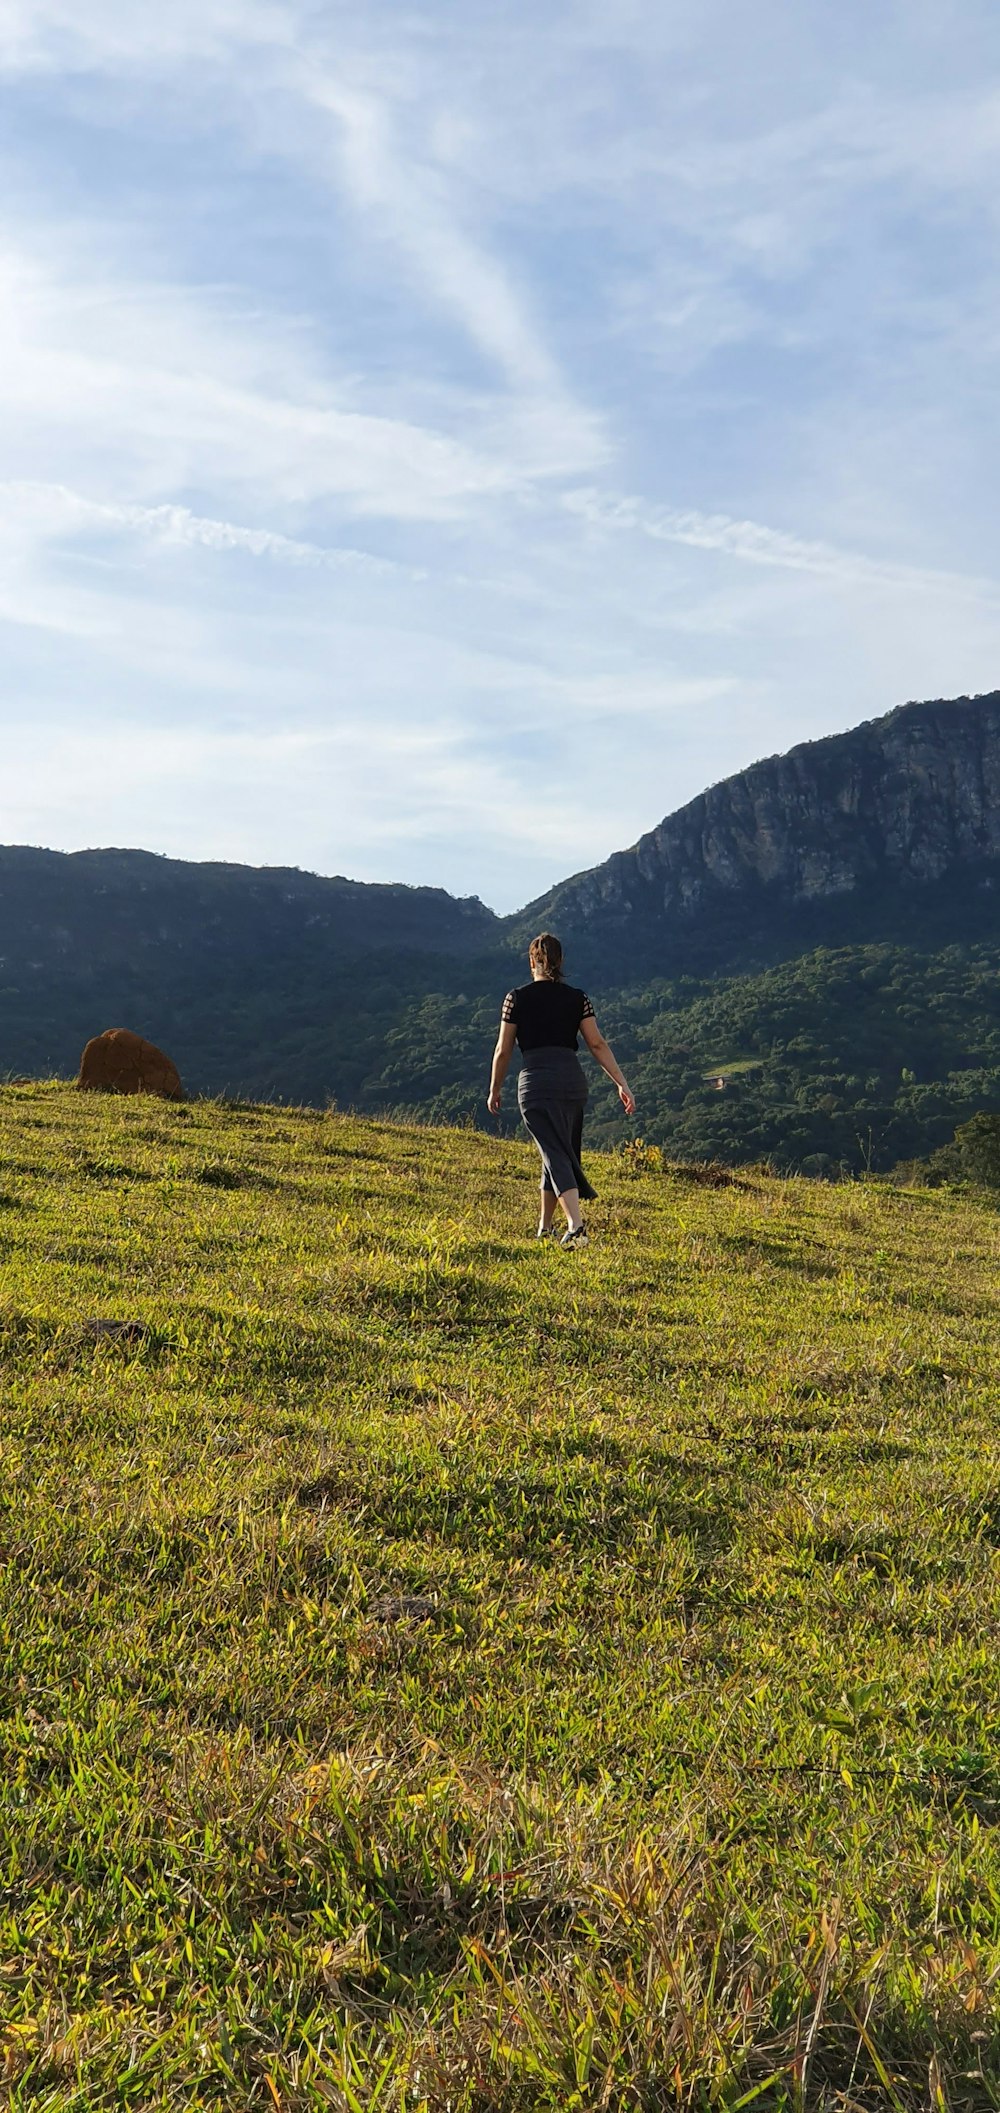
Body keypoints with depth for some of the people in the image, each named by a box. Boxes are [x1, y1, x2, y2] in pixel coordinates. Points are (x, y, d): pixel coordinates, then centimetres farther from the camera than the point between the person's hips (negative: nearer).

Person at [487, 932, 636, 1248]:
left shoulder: (517, 998, 1)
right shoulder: (577, 998, 8)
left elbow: (503, 1050, 3)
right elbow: (597, 1044, 2)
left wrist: (495, 1090, 15)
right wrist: (622, 1084, 4)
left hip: (536, 1081, -3)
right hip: (573, 1078, 3)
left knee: (556, 1155, -7)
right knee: (562, 1151, 18)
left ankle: (576, 1227, -24)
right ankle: (545, 1225, 31)